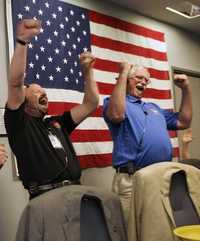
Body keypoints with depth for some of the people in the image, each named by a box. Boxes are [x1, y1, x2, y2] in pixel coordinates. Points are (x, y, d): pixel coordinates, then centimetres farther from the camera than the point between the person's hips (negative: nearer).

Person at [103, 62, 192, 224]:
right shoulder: (114, 102, 6)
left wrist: (186, 90, 18)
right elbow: (117, 115, -19)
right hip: (131, 180, -7)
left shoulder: (154, 107, 27)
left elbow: (183, 122, 26)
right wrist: (123, 73, -13)